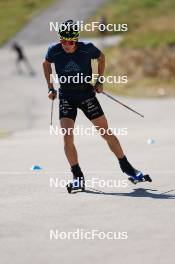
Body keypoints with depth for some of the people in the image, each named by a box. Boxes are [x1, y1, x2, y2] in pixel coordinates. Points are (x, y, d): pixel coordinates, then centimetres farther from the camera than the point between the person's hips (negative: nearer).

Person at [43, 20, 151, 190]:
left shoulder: (87, 49, -16)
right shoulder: (54, 51, -13)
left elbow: (101, 57, 7)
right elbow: (46, 63, 10)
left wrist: (100, 81, 3)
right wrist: (51, 88, 7)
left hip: (86, 94, 0)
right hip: (66, 97, 0)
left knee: (107, 133, 2)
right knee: (67, 137, -14)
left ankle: (126, 167, 17)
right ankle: (77, 176, -3)